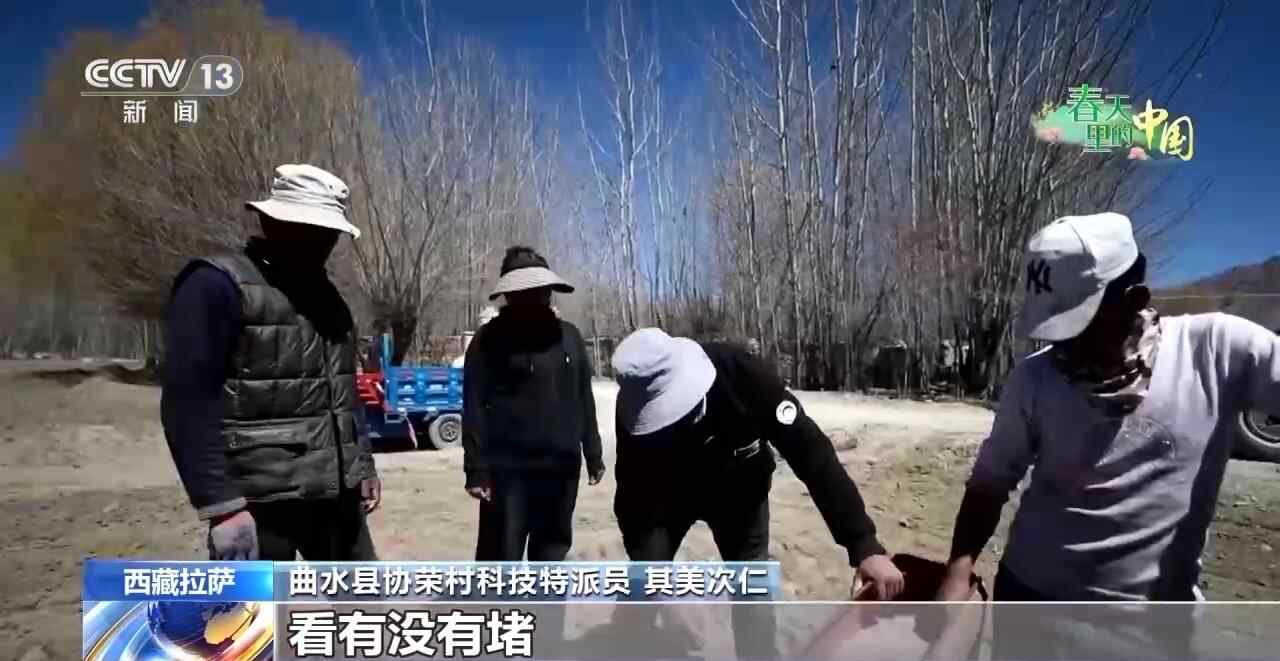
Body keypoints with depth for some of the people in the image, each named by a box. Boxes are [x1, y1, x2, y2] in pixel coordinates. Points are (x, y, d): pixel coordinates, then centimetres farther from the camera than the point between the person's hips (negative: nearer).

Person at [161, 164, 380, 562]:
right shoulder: (218, 283, -10)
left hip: (336, 492, 8)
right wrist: (221, 505, -21)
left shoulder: (325, 293, 14)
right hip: (260, 500, -7)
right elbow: (188, 402, -16)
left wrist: (363, 465, 18)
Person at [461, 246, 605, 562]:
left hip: (561, 467, 4)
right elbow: (474, 408, -6)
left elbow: (584, 400, 13)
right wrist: (476, 469, -11)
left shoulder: (568, 336, 9)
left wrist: (593, 455, 13)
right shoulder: (490, 340, -4)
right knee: (502, 556, 0)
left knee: (552, 551, 15)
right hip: (507, 468, -4)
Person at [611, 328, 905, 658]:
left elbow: (811, 451, -36)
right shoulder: (637, 411, -33)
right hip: (671, 493, 1)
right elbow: (634, 502, -27)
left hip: (739, 491, 0)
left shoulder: (742, 374, -37)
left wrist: (864, 544, -42)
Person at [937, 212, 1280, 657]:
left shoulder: (1217, 349, -11)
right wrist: (959, 573, -12)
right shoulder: (1034, 378, -7)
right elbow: (990, 483, -1)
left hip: (1156, 606, -1)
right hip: (1032, 595, 1)